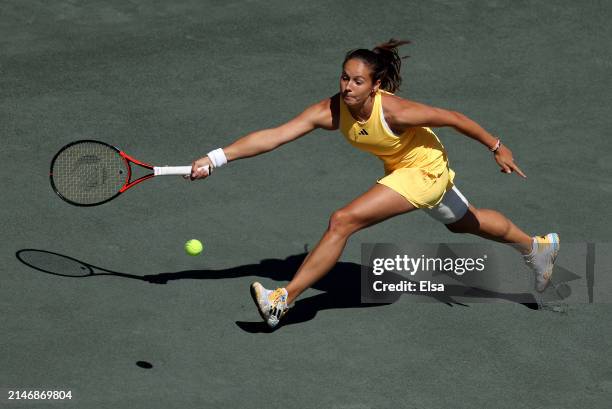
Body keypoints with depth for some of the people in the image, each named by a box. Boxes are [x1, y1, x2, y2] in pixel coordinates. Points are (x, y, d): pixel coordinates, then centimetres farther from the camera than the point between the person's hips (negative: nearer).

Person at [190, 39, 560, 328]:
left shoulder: (393, 111, -34)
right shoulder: (331, 111, -21)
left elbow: (452, 118, -22)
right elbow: (274, 136, -26)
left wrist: (497, 147, -13)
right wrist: (216, 159, -34)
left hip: (425, 170, -7)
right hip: (401, 168, 7)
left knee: (343, 221, -20)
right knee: (465, 222, 30)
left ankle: (284, 300, -14)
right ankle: (536, 246, 55)